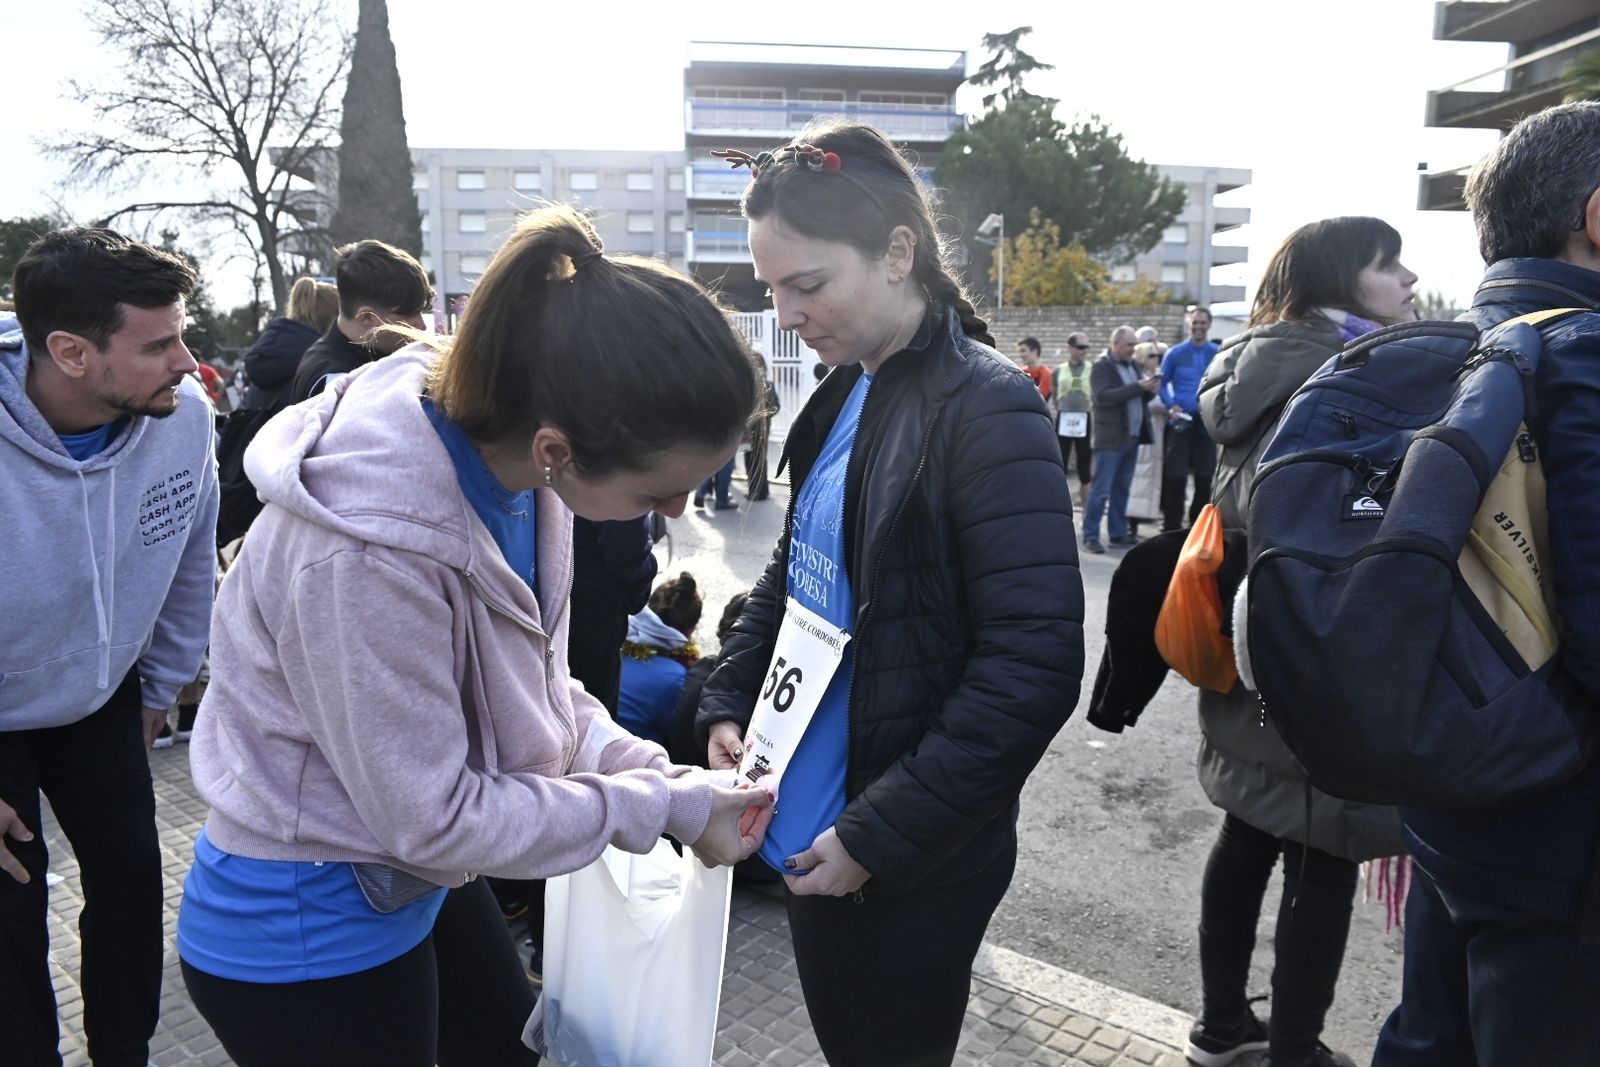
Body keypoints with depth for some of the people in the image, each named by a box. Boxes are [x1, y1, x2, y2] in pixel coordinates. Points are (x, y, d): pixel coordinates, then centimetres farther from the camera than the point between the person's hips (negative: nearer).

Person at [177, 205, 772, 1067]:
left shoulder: (501, 444, -13)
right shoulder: (366, 547, -36)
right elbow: (433, 817, -27)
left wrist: (642, 767, -11)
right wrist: (662, 805, -20)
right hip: (306, 926, -7)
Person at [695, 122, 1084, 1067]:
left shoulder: (989, 413, -19)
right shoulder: (845, 395, 5)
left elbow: (1034, 669, -22)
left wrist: (879, 838, -19)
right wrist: (729, 705, 3)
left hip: (907, 870, -7)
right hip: (806, 832, 8)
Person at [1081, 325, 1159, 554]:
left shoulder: (1133, 364, 17)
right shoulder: (1101, 367, -6)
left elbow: (1139, 397, 19)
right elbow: (1103, 396, -20)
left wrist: (1149, 390, -4)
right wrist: (1138, 387, -20)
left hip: (1132, 436, 7)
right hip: (1111, 438, -7)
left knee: (1122, 488, 12)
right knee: (1101, 489, -7)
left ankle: (1119, 533, 18)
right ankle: (1090, 535, -4)